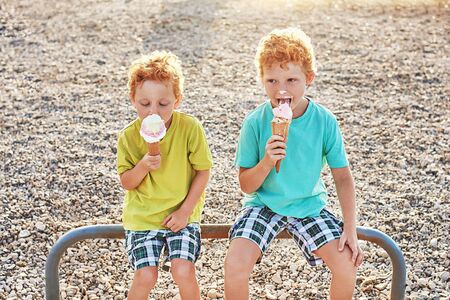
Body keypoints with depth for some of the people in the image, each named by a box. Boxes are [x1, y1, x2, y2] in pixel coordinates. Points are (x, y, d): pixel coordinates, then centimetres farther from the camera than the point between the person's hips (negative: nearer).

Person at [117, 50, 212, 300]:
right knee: (146, 275, -10)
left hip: (181, 213, -1)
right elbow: (126, 183, -3)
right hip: (141, 215, 1)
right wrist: (143, 166, -23)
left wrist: (185, 210, -10)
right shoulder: (129, 136, -10)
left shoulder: (190, 128, -14)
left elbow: (203, 171, -5)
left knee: (183, 270, -15)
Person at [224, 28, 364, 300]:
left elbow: (343, 177, -3)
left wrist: (351, 229, -11)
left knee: (347, 265, -15)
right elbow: (247, 186, -9)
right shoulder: (255, 122, -14)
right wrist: (267, 162, -29)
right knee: (235, 265, -22)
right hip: (264, 204, -1)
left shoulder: (325, 121, -12)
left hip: (310, 204, 1)